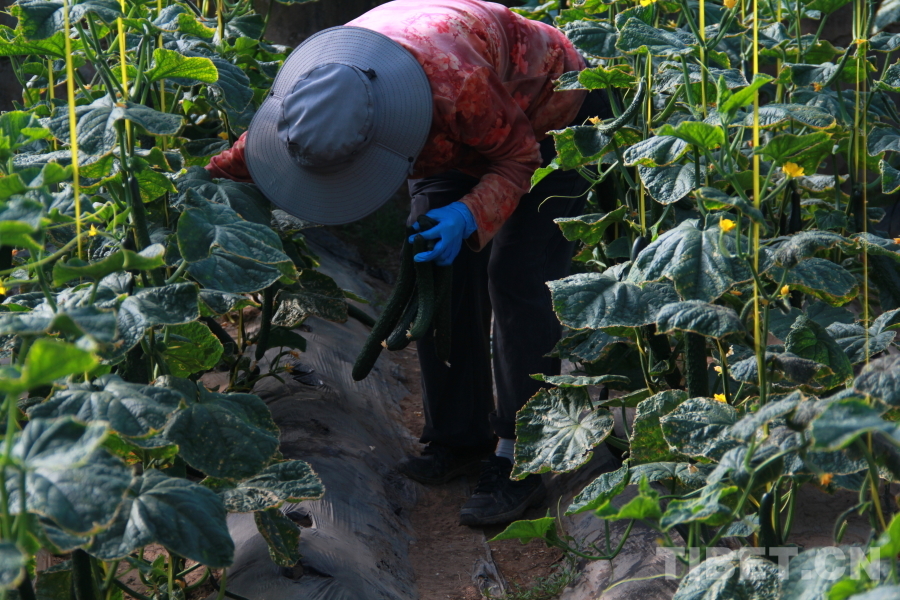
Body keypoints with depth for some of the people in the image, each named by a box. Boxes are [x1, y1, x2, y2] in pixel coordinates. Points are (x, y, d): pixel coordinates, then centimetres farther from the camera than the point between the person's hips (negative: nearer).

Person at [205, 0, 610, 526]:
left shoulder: (456, 81, -46)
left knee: (517, 282, -16)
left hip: (552, 121, -6)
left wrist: (470, 216, -42)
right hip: (462, 142, 7)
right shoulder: (320, 82, -26)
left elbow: (518, 159, -27)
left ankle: (520, 460, -10)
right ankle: (461, 440, 11)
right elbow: (260, 145, -4)